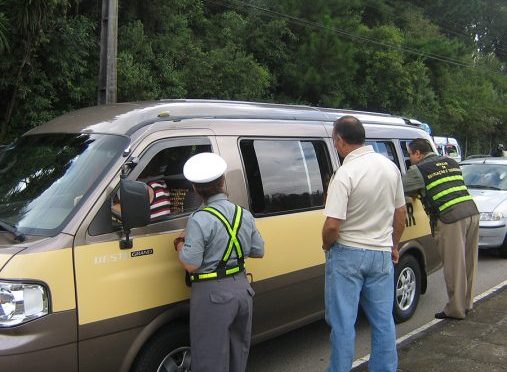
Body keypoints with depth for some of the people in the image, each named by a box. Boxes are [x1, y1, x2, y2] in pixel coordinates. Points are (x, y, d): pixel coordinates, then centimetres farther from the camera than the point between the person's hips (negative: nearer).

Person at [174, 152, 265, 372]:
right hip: (242, 287, 7)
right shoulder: (244, 214, 4)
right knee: (239, 351, 24)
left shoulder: (200, 220, -19)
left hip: (212, 294, -7)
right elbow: (258, 252, 10)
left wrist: (180, 245, -2)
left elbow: (190, 265, -20)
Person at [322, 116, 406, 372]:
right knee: (383, 320, 15)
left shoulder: (345, 174, -19)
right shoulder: (390, 166, 2)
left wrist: (326, 246, -3)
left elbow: (332, 225, -23)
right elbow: (401, 213, 11)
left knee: (343, 322, 6)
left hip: (348, 254, -6)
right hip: (382, 254, 6)